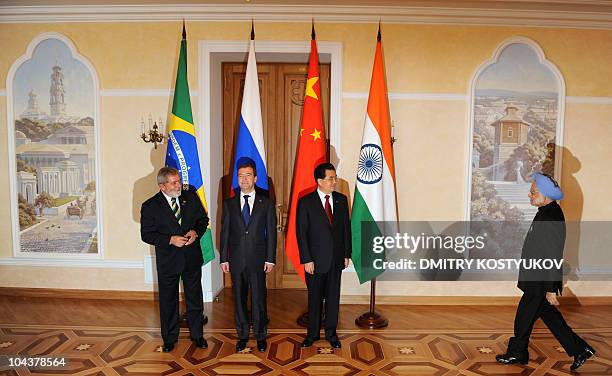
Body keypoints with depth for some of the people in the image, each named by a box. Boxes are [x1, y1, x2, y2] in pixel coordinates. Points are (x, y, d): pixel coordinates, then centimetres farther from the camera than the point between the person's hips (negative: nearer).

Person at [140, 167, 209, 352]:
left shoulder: (191, 197, -2)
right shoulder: (150, 206, -10)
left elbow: (203, 219, 7)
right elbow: (146, 234, -9)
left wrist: (196, 231, -14)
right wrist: (171, 240, -21)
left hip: (192, 258, 2)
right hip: (168, 260, -2)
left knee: (195, 298, 14)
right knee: (168, 301, 13)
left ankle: (197, 335, 32)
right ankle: (169, 339, 31)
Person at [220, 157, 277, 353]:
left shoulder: (266, 203, 1)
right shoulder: (229, 204, 6)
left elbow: (271, 232, 0)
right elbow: (224, 232, 6)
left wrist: (270, 259, -5)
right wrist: (224, 258, 1)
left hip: (258, 259, -2)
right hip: (236, 259, 2)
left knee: (259, 298, 5)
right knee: (239, 298, 11)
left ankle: (260, 335, 22)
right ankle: (242, 335, 27)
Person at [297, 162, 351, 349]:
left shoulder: (341, 199, 3)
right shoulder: (306, 202, -9)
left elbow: (346, 227, 7)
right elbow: (301, 233, -9)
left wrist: (347, 254, 5)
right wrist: (307, 260, -12)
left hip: (337, 258, 3)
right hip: (316, 259, -3)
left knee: (333, 297, 12)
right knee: (315, 298, 11)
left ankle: (331, 332, 28)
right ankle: (313, 333, 28)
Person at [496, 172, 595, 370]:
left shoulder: (550, 220, -26)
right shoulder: (547, 212, 6)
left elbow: (553, 258, -25)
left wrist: (550, 289, -20)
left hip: (541, 283, -10)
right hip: (537, 278, 10)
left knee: (524, 317, 7)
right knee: (548, 314, 21)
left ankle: (517, 353, 26)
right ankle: (580, 349, 31)